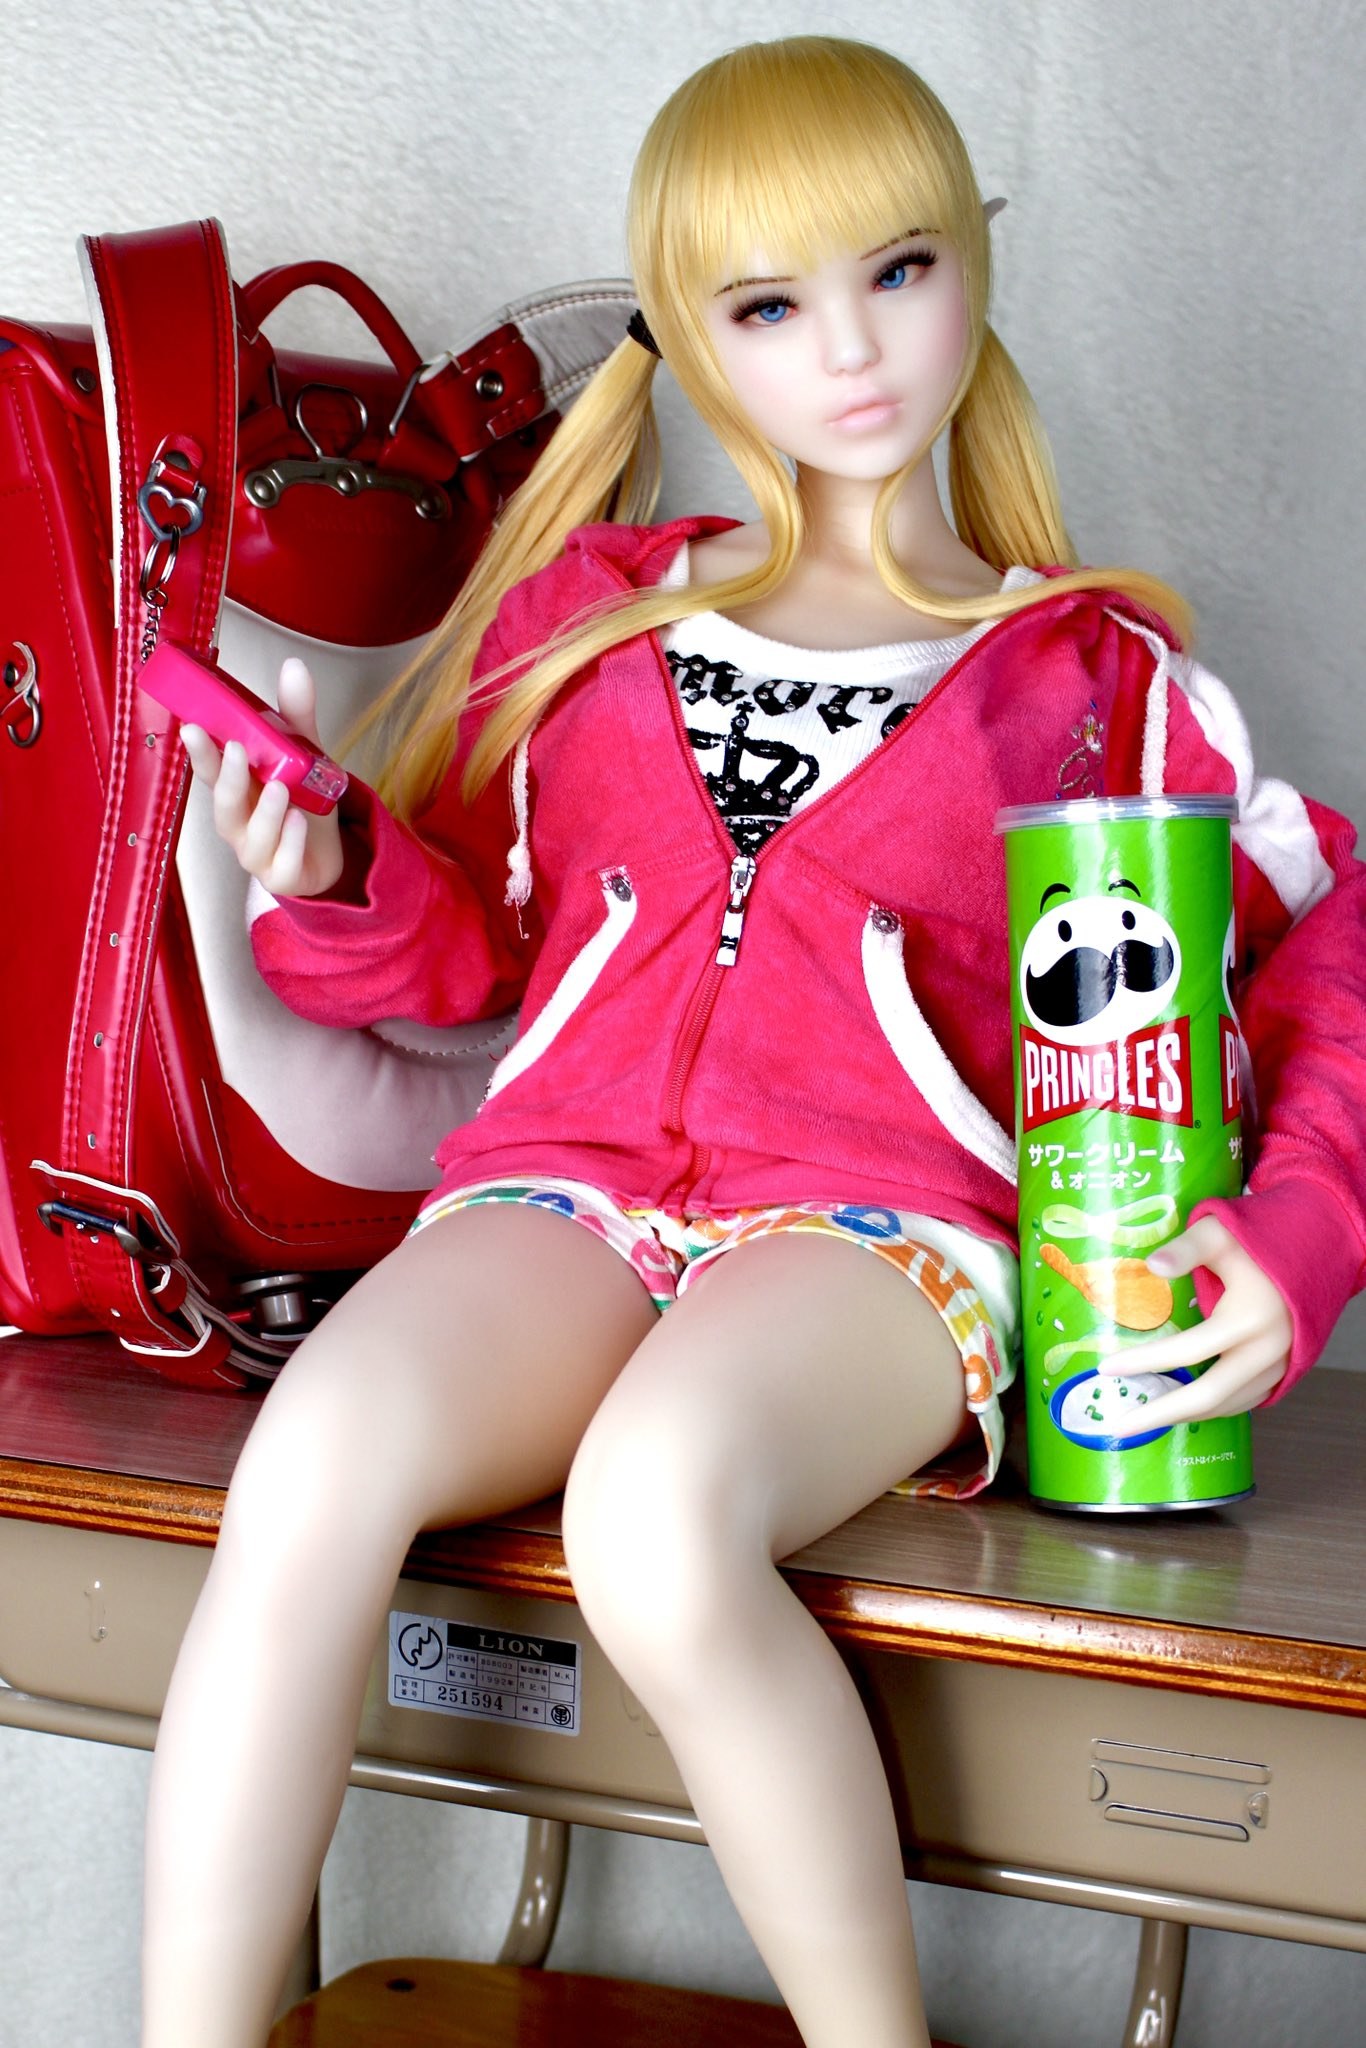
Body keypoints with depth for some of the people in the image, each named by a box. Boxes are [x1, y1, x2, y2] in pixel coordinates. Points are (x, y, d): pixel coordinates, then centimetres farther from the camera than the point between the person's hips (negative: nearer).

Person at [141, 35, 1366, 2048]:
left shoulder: (1086, 669, 13)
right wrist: (331, 872, -1)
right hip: (566, 1183, 3)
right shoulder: (593, 603, 18)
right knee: (318, 1461, -31)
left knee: (655, 1503, -36)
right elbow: (462, 939, 22)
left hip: (877, 1221, -2)